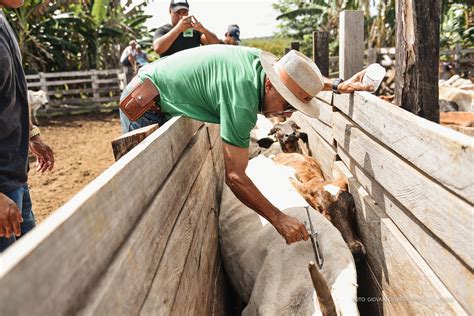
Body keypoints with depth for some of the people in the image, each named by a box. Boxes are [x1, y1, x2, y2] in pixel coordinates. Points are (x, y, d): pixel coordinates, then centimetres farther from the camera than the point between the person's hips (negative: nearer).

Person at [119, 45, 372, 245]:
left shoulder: (260, 59, -11)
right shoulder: (241, 101, -37)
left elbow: (297, 77, 13)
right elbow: (234, 176, -35)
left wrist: (337, 85, 6)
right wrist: (278, 219, -32)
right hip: (144, 106, -9)